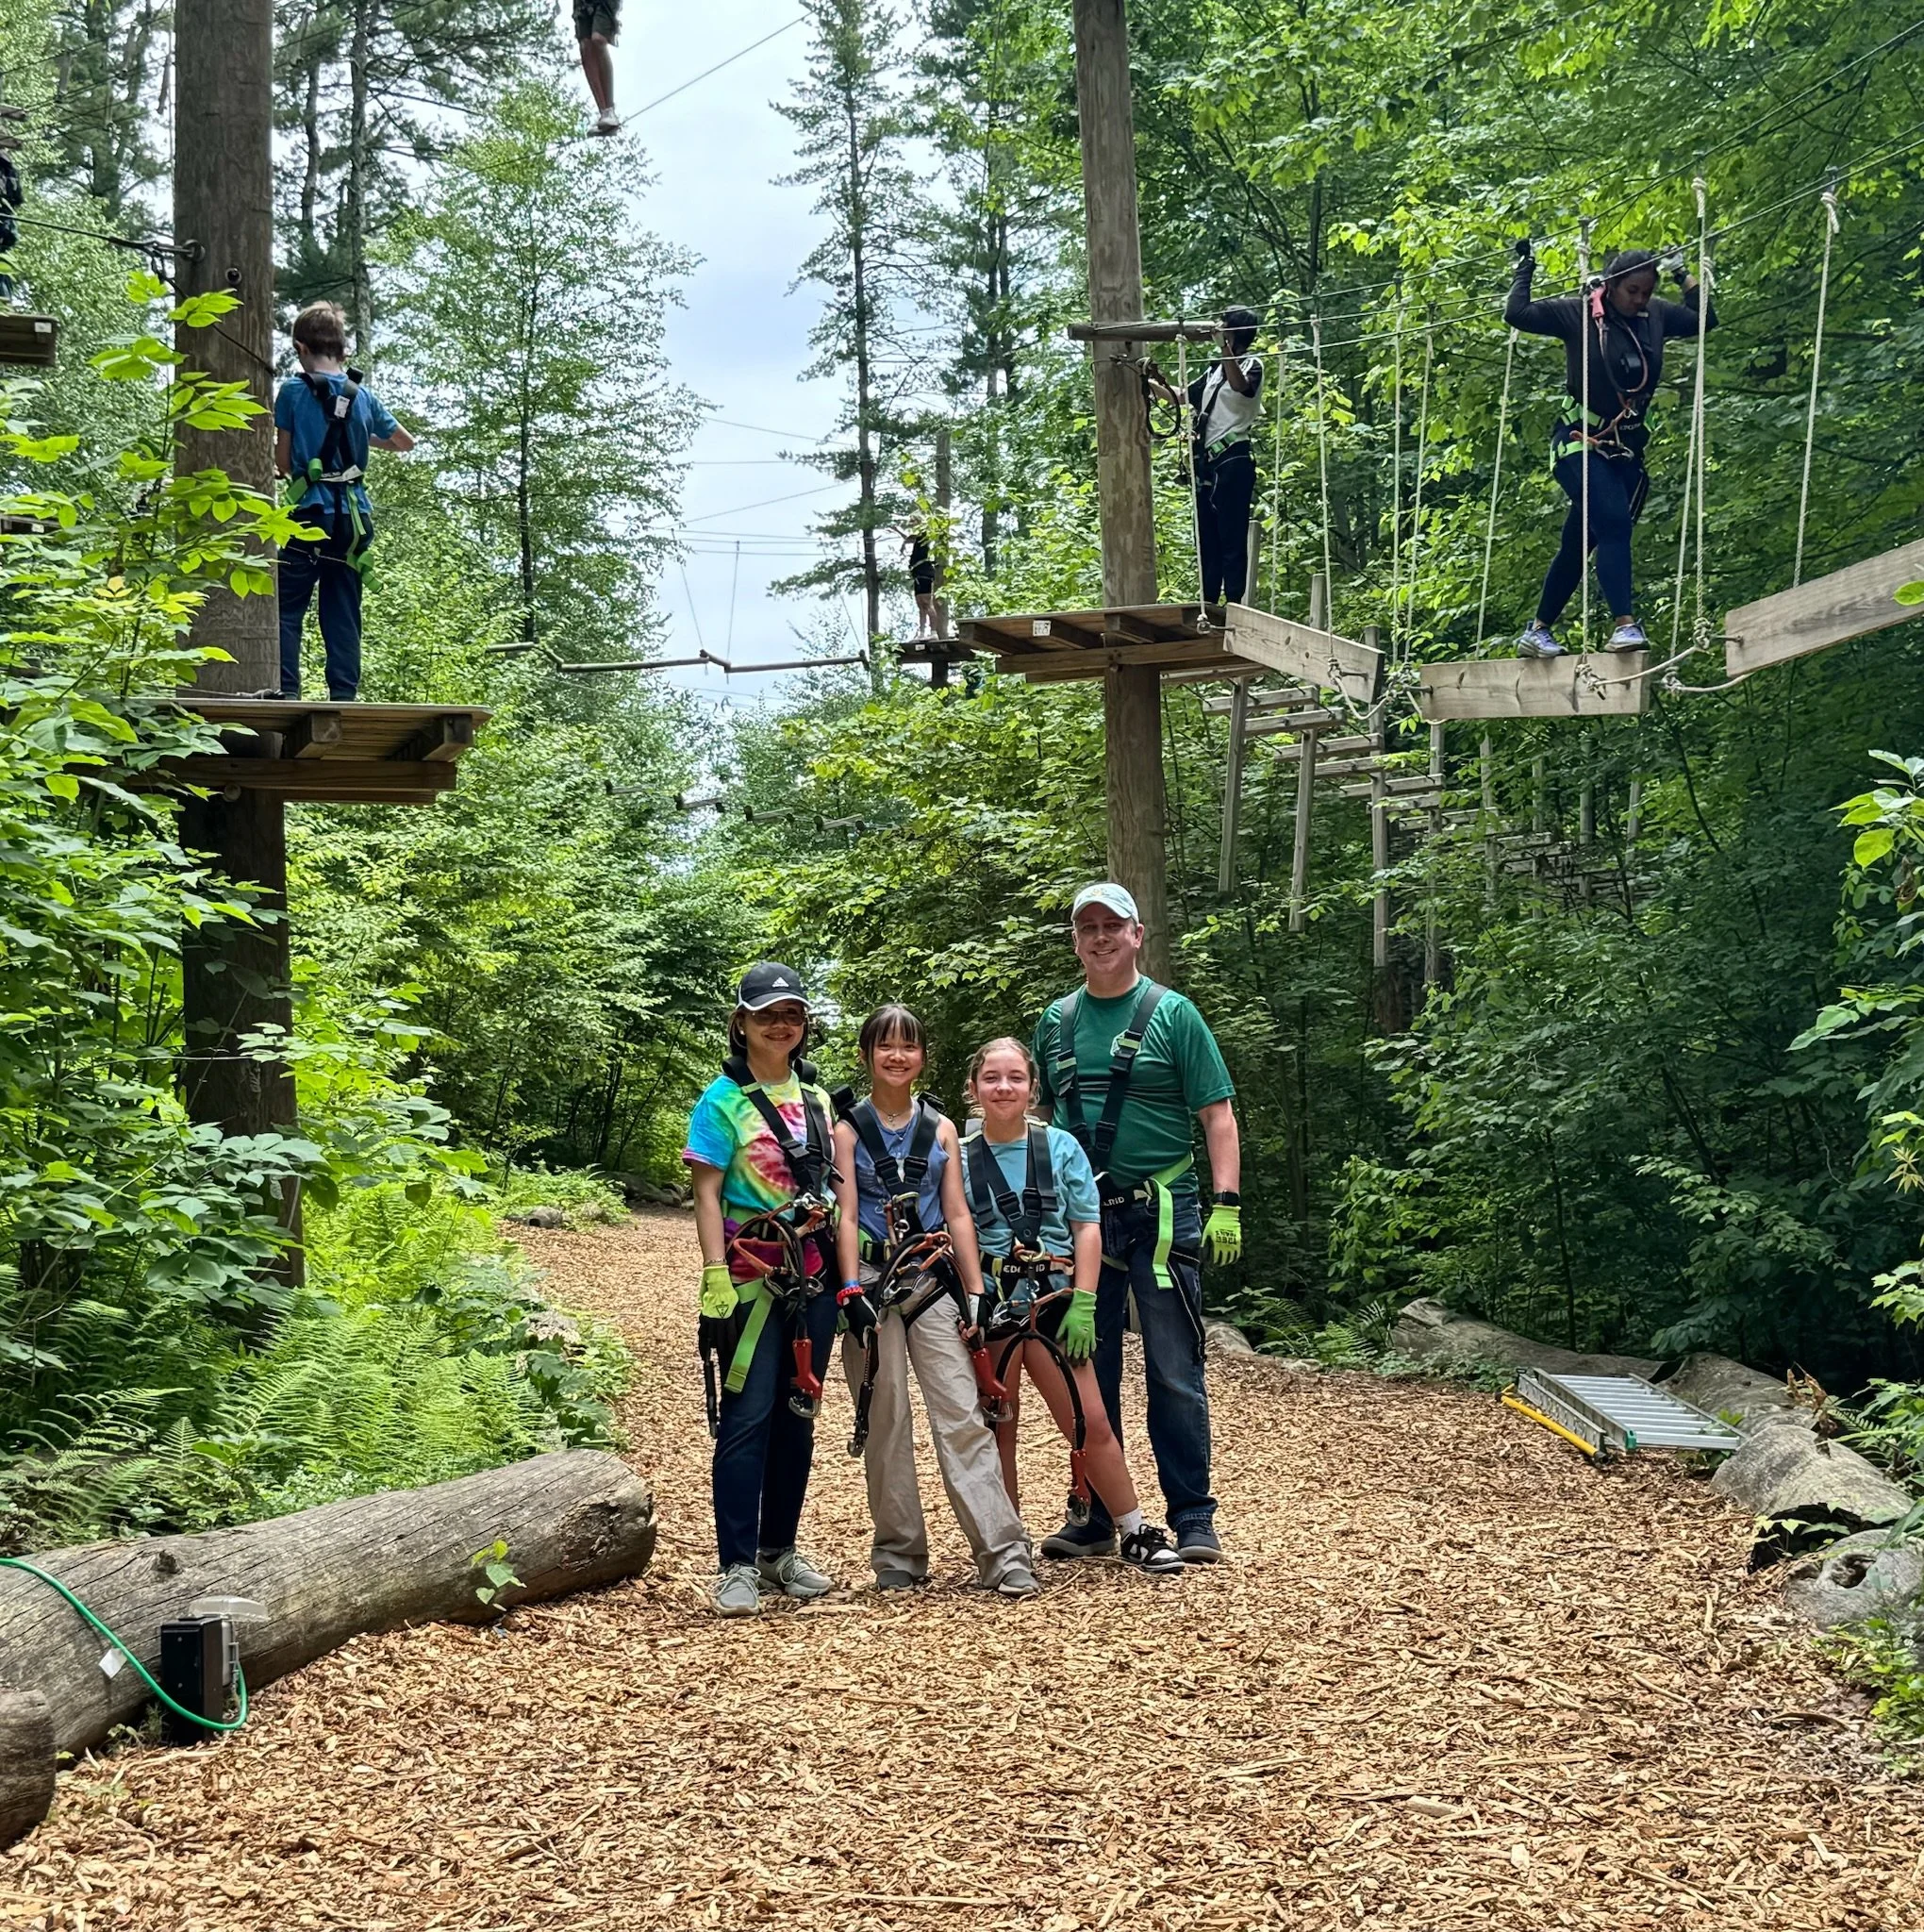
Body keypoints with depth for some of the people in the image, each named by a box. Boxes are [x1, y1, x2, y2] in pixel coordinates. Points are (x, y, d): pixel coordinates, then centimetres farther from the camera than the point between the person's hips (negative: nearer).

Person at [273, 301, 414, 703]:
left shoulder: (293, 391, -3)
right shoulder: (363, 395, 9)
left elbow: (283, 462, 0)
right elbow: (406, 442, 23)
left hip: (310, 511, -4)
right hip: (353, 515, 4)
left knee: (288, 607, -1)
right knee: (342, 611, 7)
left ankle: (286, 690, -12)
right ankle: (344, 694, 1)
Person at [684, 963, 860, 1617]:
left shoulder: (816, 1097, 13)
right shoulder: (724, 1100, -4)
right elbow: (707, 1195, -9)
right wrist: (715, 1281, -18)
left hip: (814, 1274, 6)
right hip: (752, 1276, -6)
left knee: (798, 1414, 10)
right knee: (747, 1416, -9)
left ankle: (779, 1550, 20)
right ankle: (737, 1566, -6)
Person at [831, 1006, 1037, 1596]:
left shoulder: (941, 1128, 11)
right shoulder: (849, 1130, 3)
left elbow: (957, 1214, 9)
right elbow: (846, 1217, -2)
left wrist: (976, 1293, 2)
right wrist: (853, 1294, -12)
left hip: (932, 1281, 1)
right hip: (874, 1281, -1)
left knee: (963, 1417, -6)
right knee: (884, 1423, 3)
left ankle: (1005, 1555, -10)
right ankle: (899, 1557, 12)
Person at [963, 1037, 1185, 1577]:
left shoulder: (1060, 1147, 3)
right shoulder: (961, 1160, 3)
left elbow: (1087, 1227, 2)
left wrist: (1082, 1304, -7)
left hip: (1055, 1303, 0)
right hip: (989, 1308, 0)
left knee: (1091, 1423, -4)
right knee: (997, 1430, 5)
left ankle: (1136, 1535, 7)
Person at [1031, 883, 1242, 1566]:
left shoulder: (1172, 1014, 0)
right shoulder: (1056, 1021, 11)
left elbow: (1217, 1113, -3)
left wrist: (1226, 1203, -12)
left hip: (1161, 1216, -4)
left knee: (1174, 1373, -4)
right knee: (1087, 1373, 9)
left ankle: (1192, 1520, 3)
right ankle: (1094, 1518, 18)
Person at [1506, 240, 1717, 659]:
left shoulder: (1655, 316, 7)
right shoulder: (1577, 313, -7)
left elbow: (1705, 319, 17)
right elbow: (1517, 314, -12)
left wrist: (1682, 274, 13)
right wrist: (1525, 271, -4)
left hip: (1626, 451, 6)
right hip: (1580, 443, -6)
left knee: (1578, 545, 10)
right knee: (1615, 523, -25)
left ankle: (1537, 632, 20)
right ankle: (1625, 624, -32)